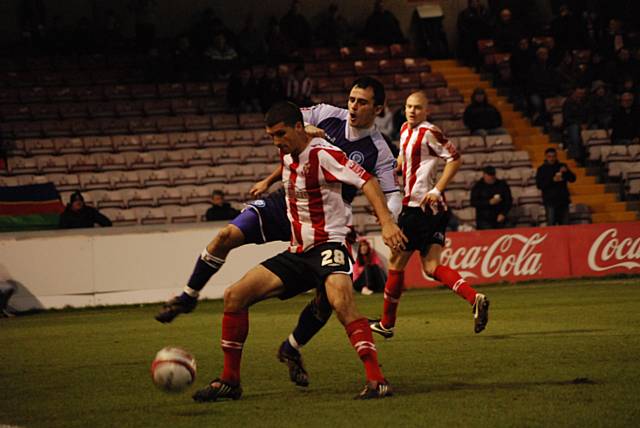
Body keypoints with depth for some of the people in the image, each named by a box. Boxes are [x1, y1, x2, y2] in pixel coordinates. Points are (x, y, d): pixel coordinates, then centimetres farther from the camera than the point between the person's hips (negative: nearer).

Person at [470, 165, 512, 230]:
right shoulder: (478, 187, 1)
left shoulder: (502, 185, 7)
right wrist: (489, 202, -17)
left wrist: (503, 213, -7)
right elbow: (473, 203, -7)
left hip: (500, 219, 2)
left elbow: (508, 200, 7)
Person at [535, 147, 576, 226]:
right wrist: (552, 180, -16)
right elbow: (539, 185, -5)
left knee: (565, 224, 2)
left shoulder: (562, 166, 12)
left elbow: (572, 179, 9)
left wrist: (567, 172, -11)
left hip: (563, 200, 3)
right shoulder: (542, 169, 5)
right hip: (550, 201, -3)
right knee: (551, 224, -8)